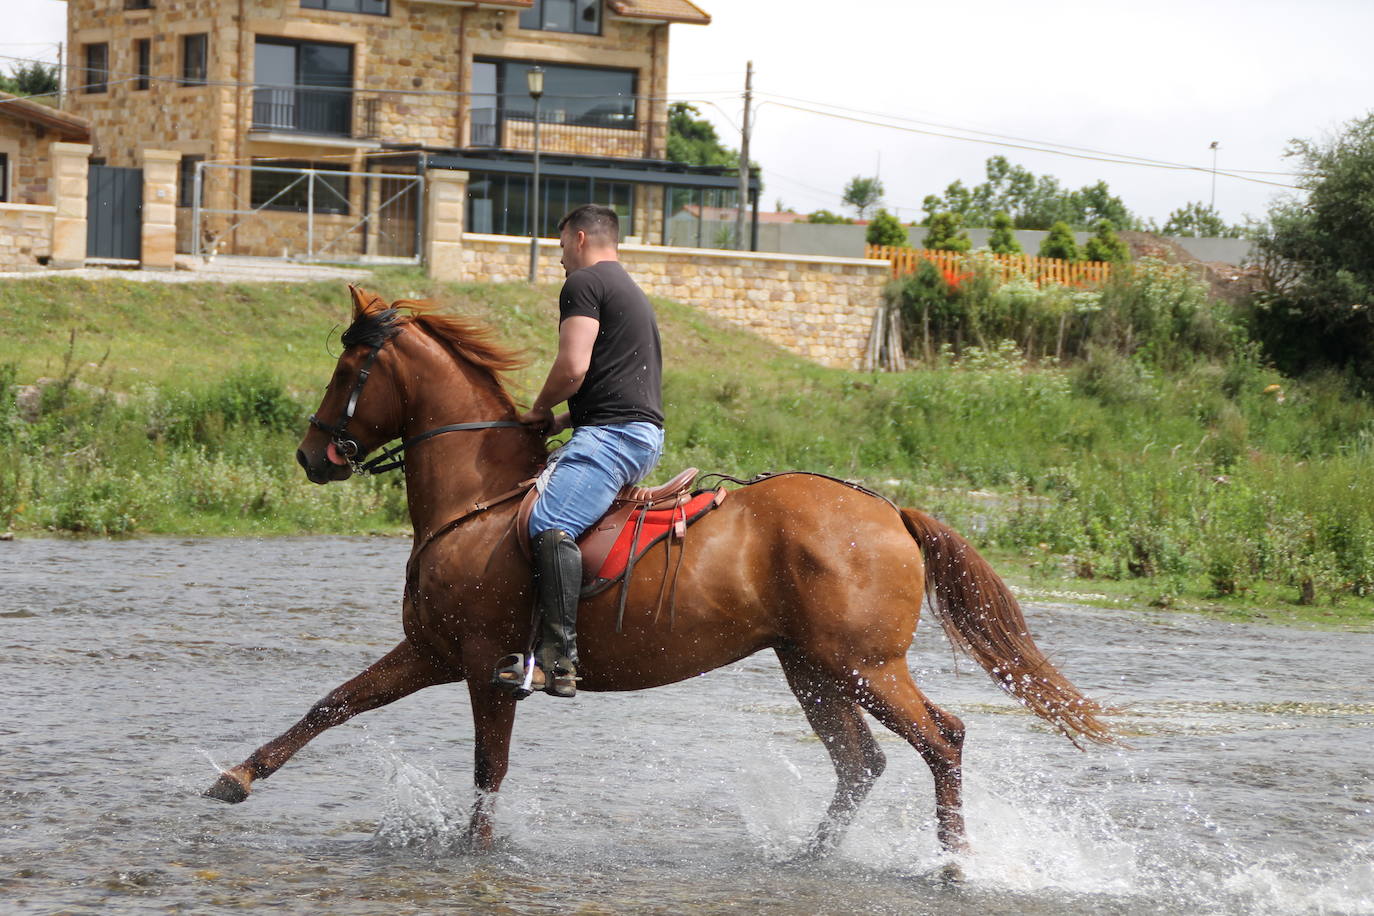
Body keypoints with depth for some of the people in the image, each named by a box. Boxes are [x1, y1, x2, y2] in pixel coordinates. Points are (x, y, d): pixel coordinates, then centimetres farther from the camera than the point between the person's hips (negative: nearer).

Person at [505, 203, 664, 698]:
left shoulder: (584, 283, -4)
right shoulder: (631, 291, 29)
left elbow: (573, 367, -16)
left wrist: (539, 409, 2)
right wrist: (559, 423, 22)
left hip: (612, 433, -11)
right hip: (645, 433, 11)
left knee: (551, 524, -25)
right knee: (531, 486, 24)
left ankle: (558, 661, -38)